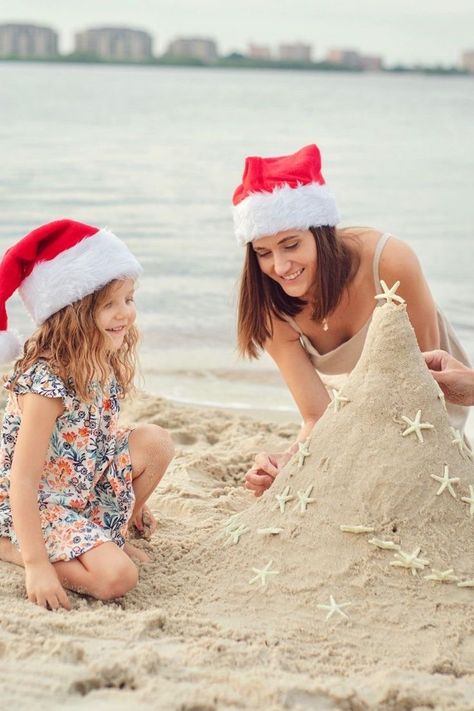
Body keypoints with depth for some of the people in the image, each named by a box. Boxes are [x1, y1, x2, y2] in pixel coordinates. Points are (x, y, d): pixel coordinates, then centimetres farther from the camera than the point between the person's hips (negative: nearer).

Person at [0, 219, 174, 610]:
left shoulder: (107, 362, -5)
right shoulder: (47, 381, -30)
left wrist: (132, 500, 18)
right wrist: (36, 564, -29)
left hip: (86, 486, 8)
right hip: (35, 504, -8)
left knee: (155, 440, -8)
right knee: (117, 577, -22)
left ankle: (111, 535, 7)